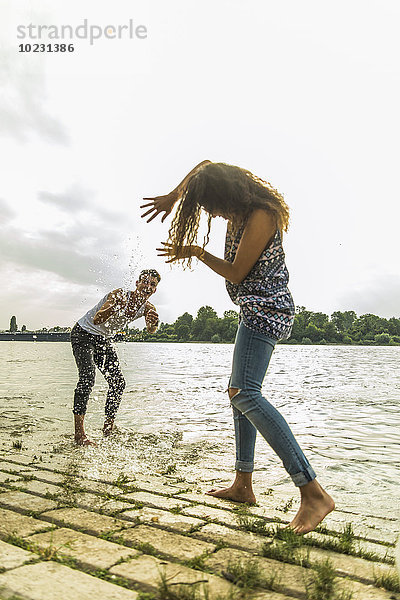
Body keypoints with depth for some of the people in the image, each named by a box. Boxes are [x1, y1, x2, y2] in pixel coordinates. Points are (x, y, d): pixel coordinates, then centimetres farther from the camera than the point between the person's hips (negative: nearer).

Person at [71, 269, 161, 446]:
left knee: (118, 382, 3)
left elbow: (151, 330, -31)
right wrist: (118, 306, -57)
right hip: (84, 334, -6)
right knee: (88, 377, -22)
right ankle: (79, 433, -17)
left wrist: (153, 324, -55)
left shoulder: (148, 308, -11)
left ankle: (108, 427, 19)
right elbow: (97, 320, -40)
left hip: (104, 340, 7)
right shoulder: (119, 295, -28)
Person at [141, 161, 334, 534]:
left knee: (244, 393, -22)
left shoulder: (261, 216, -17)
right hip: (258, 312, 10)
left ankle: (313, 492, -23)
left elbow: (236, 273, -15)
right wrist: (173, 197, 15)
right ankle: (243, 486, 17)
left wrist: (197, 252, -2)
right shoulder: (243, 208, 9)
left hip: (265, 311, -10)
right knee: (240, 393, 10)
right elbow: (205, 166, 26)